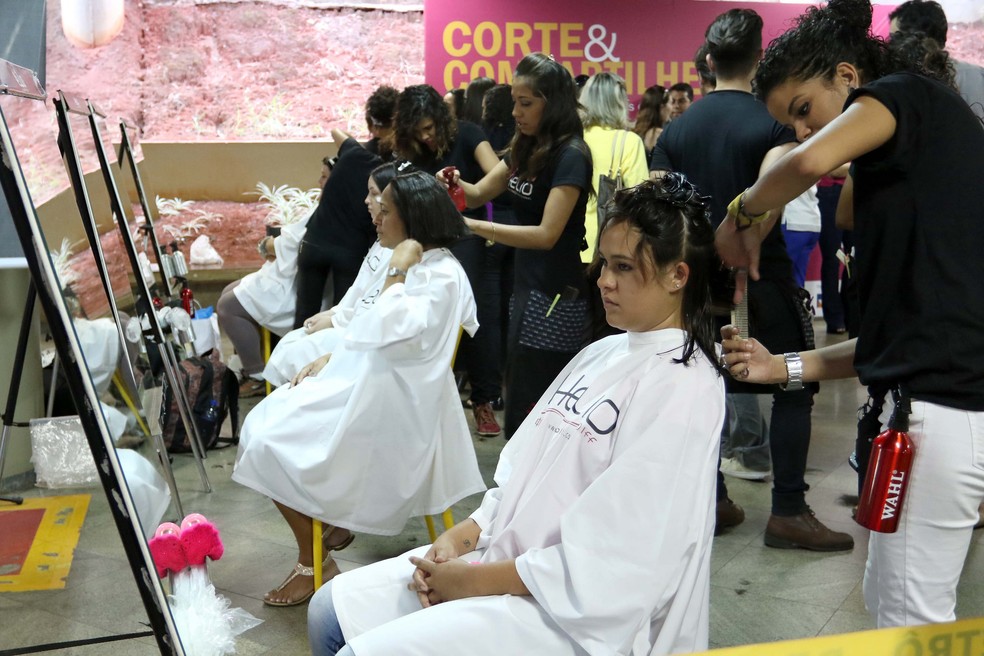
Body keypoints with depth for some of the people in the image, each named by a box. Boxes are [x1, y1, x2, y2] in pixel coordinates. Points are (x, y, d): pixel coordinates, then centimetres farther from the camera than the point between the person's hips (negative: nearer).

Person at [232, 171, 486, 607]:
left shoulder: (441, 275, -17)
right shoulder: (416, 266, 13)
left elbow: (390, 333, -30)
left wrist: (396, 271, -21)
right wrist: (329, 358, 10)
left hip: (386, 410, -10)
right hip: (366, 385, 10)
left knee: (268, 446, -12)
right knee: (264, 424, 10)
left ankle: (314, 564, 1)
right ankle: (330, 521, 19)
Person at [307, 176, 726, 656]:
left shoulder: (683, 390, -17)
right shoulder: (603, 353, 10)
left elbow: (613, 562, -21)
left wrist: (478, 581, -16)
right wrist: (464, 534, -4)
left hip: (575, 611, -8)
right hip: (505, 553, 8)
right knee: (332, 610, 6)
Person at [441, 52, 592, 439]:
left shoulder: (571, 156, -16)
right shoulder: (526, 148, 9)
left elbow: (546, 234, -23)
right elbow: (479, 193, 13)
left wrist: (473, 226, -27)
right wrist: (455, 185, -10)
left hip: (557, 297, -9)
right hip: (526, 286, 9)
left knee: (527, 416, -3)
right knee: (521, 405, 17)